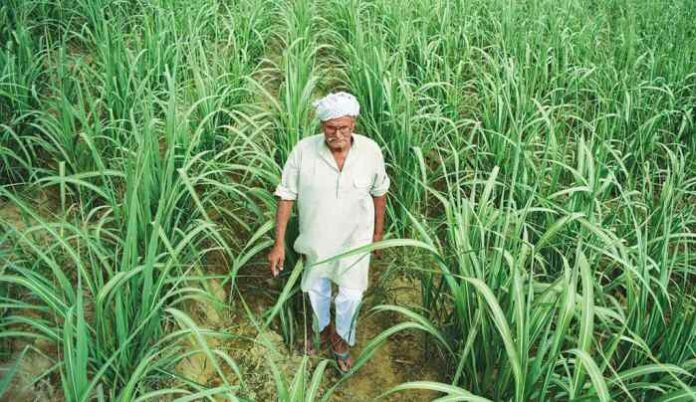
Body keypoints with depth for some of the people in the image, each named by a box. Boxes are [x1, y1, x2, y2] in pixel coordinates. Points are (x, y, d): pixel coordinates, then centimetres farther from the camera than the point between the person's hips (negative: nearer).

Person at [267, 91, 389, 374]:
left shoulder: (370, 151, -21)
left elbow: (379, 191, -3)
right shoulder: (303, 150, -25)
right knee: (316, 288, 22)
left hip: (355, 237, 0)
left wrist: (378, 232, 6)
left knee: (351, 293, 12)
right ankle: (322, 328, 54)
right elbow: (286, 195, -15)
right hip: (315, 236, 0)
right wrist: (279, 243, -15)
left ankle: (341, 337, 44)